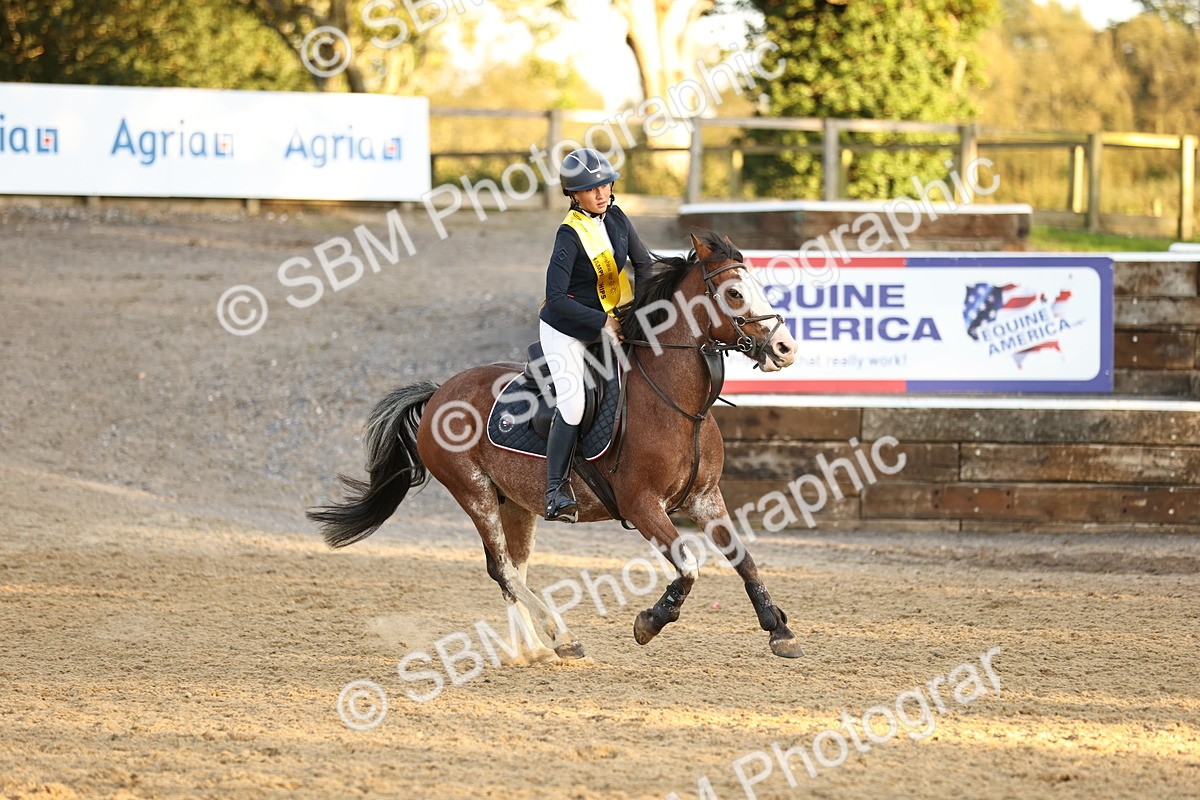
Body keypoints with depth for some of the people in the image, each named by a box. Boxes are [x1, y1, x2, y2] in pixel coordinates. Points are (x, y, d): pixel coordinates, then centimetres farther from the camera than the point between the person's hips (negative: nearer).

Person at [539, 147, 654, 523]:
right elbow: (556, 298, -26)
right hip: (566, 329, -8)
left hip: (609, 323, 8)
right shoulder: (570, 235, -22)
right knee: (573, 403, -19)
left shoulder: (616, 219, -2)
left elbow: (644, 263, 11)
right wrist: (602, 323, -28)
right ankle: (556, 491, -12)